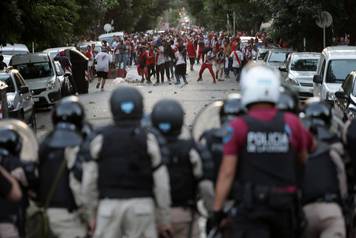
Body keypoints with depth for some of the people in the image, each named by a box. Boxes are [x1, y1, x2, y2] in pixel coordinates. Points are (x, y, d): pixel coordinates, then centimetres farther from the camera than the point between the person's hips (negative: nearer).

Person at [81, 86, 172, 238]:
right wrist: (164, 219, 7)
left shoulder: (101, 139, 2)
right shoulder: (148, 139, -2)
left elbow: (89, 181, 4)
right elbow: (161, 183, -1)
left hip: (109, 204, 1)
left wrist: (92, 214, 14)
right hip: (141, 205, -1)